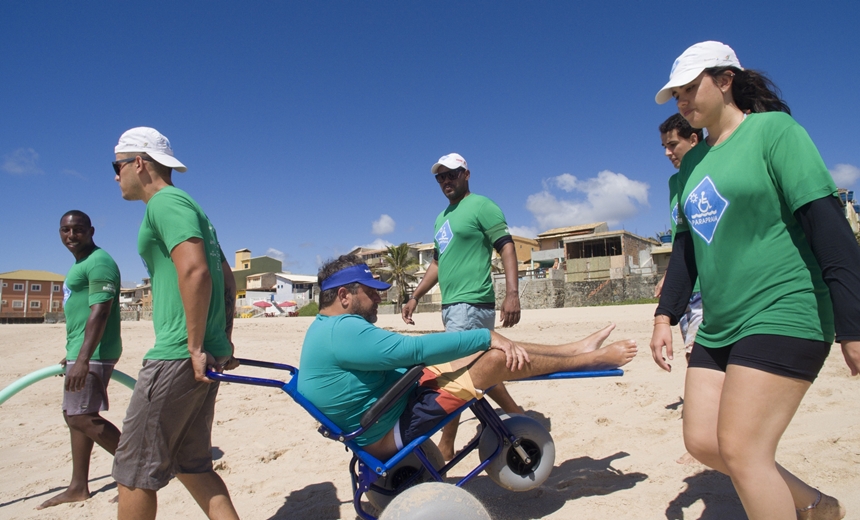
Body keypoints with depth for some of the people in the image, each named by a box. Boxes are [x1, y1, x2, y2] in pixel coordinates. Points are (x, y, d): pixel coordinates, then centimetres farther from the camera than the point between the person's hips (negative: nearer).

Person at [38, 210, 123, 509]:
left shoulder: (99, 262, -13)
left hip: (92, 352, -10)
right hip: (80, 351, 10)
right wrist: (72, 354, 28)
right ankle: (78, 487, 21)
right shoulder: (78, 265, 20)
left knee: (82, 418, -11)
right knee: (74, 416, 12)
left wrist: (83, 359, -28)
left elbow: (99, 312, -22)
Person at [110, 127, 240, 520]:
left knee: (134, 472, 4)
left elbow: (194, 270, -24)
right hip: (204, 355, 10)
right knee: (191, 465, 15)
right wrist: (224, 341, 19)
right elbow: (227, 278, 22)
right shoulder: (187, 207, 22)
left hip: (178, 356, -10)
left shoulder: (165, 201, -8)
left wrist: (195, 348, -20)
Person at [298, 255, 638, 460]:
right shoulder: (343, 331, -25)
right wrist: (487, 337, -17)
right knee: (498, 357, -14)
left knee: (488, 349, 4)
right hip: (390, 432, -10)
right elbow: (416, 349, -26)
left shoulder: (327, 328, 9)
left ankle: (576, 349, 14)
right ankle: (590, 359, 4)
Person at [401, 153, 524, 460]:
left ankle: (446, 447, 1)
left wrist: (512, 293, -23)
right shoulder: (442, 218, 21)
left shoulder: (481, 206, -3)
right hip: (451, 304, 9)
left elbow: (507, 247, -12)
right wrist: (415, 297, 21)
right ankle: (518, 416, 31)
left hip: (472, 303, -9)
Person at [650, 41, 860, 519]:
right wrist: (666, 316, 10)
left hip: (782, 315, -7)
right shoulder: (694, 162, 14)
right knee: (702, 442, 7)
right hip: (719, 327, 8)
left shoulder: (774, 129, -6)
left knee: (740, 449, -9)